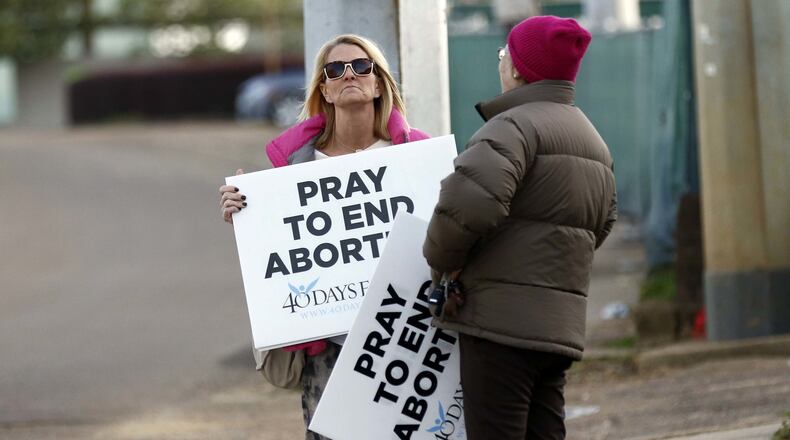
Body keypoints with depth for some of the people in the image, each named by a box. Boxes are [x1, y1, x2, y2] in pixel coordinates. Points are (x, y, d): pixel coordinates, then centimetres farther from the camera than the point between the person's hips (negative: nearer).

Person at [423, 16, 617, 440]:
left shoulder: (515, 125, -11)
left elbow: (470, 198, -26)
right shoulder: (593, 140, 21)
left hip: (502, 321, -9)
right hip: (561, 324, 9)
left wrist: (442, 260, -8)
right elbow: (601, 223, 26)